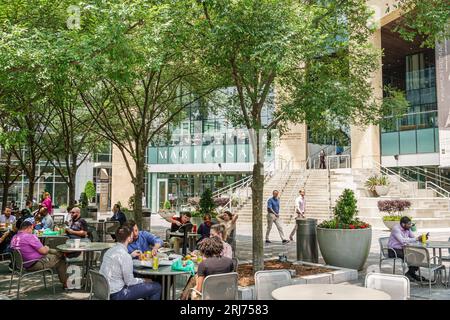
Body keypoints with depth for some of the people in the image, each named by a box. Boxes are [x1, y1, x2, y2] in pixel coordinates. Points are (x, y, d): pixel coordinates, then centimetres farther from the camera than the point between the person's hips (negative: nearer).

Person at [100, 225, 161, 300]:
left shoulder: (110, 250, 4)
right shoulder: (124, 255, -21)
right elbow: (129, 282, -17)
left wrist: (131, 255, 26)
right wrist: (143, 281, 0)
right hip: (116, 295, -9)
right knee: (156, 287, -5)